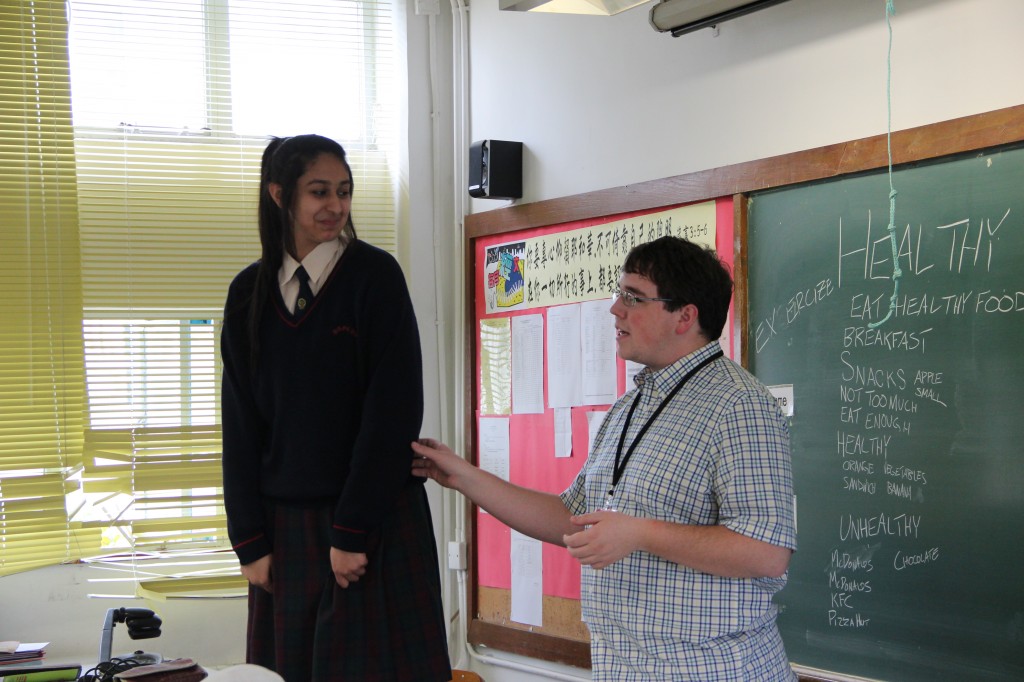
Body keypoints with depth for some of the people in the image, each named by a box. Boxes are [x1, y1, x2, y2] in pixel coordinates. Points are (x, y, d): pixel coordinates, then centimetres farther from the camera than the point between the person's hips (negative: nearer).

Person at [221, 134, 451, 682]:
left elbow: (394, 410, -10)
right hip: (285, 526, 3)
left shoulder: (374, 275, -4)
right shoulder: (250, 292, 7)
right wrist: (250, 540, 1)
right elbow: (240, 425, 7)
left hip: (375, 523, -3)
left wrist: (353, 531, -14)